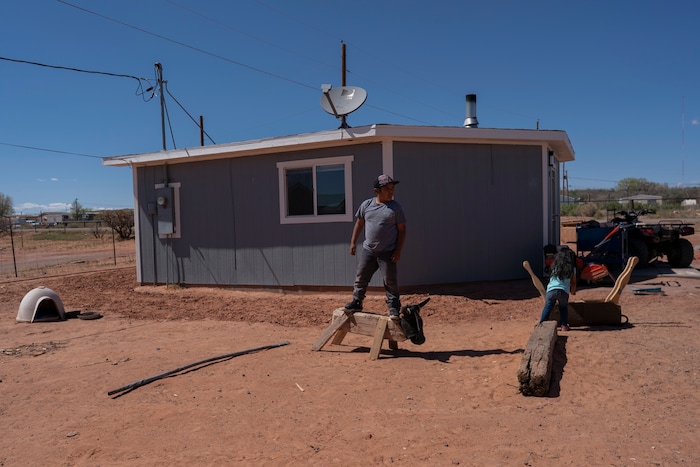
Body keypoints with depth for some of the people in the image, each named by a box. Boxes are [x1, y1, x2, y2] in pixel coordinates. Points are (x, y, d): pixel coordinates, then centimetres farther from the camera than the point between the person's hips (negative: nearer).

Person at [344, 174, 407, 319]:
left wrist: (398, 251, -8)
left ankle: (394, 308, 12)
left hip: (387, 252, -3)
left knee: (390, 281, 1)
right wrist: (353, 242, 10)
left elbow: (402, 230, -3)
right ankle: (356, 302, 25)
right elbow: (359, 223, 13)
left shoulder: (395, 207, -6)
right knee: (361, 278, 10)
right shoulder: (366, 204, 2)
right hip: (368, 250, 3)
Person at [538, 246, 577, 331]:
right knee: (563, 308, 20)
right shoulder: (572, 269, 13)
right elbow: (573, 282, 21)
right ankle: (564, 325, 17)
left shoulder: (554, 266, 18)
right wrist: (573, 291, 40)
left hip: (551, 289, 1)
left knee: (547, 308, 8)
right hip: (563, 290, -1)